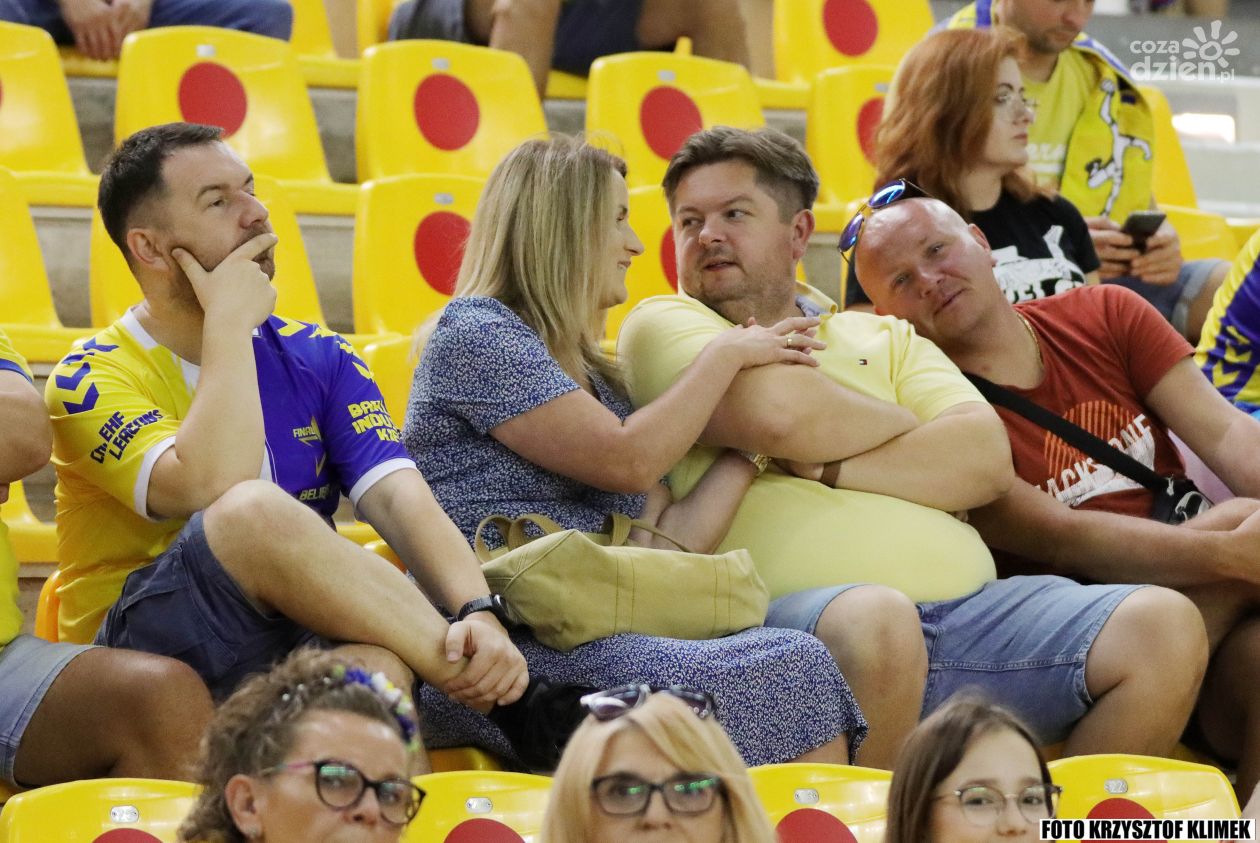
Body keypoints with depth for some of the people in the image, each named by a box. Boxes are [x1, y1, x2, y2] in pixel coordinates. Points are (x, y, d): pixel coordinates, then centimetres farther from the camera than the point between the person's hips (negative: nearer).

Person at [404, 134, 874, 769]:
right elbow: (628, 460, -9)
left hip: (589, 636, 8)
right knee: (793, 673, -25)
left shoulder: (594, 376, 25)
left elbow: (668, 542, 13)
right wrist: (727, 355, 3)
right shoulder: (473, 334, 0)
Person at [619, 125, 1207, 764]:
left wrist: (825, 468, -1)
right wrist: (911, 428, 11)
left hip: (971, 607, 5)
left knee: (1165, 625, -15)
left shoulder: (886, 339, 26)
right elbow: (780, 412, -7)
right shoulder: (664, 326, 13)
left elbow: (985, 459, 9)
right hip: (794, 610, -5)